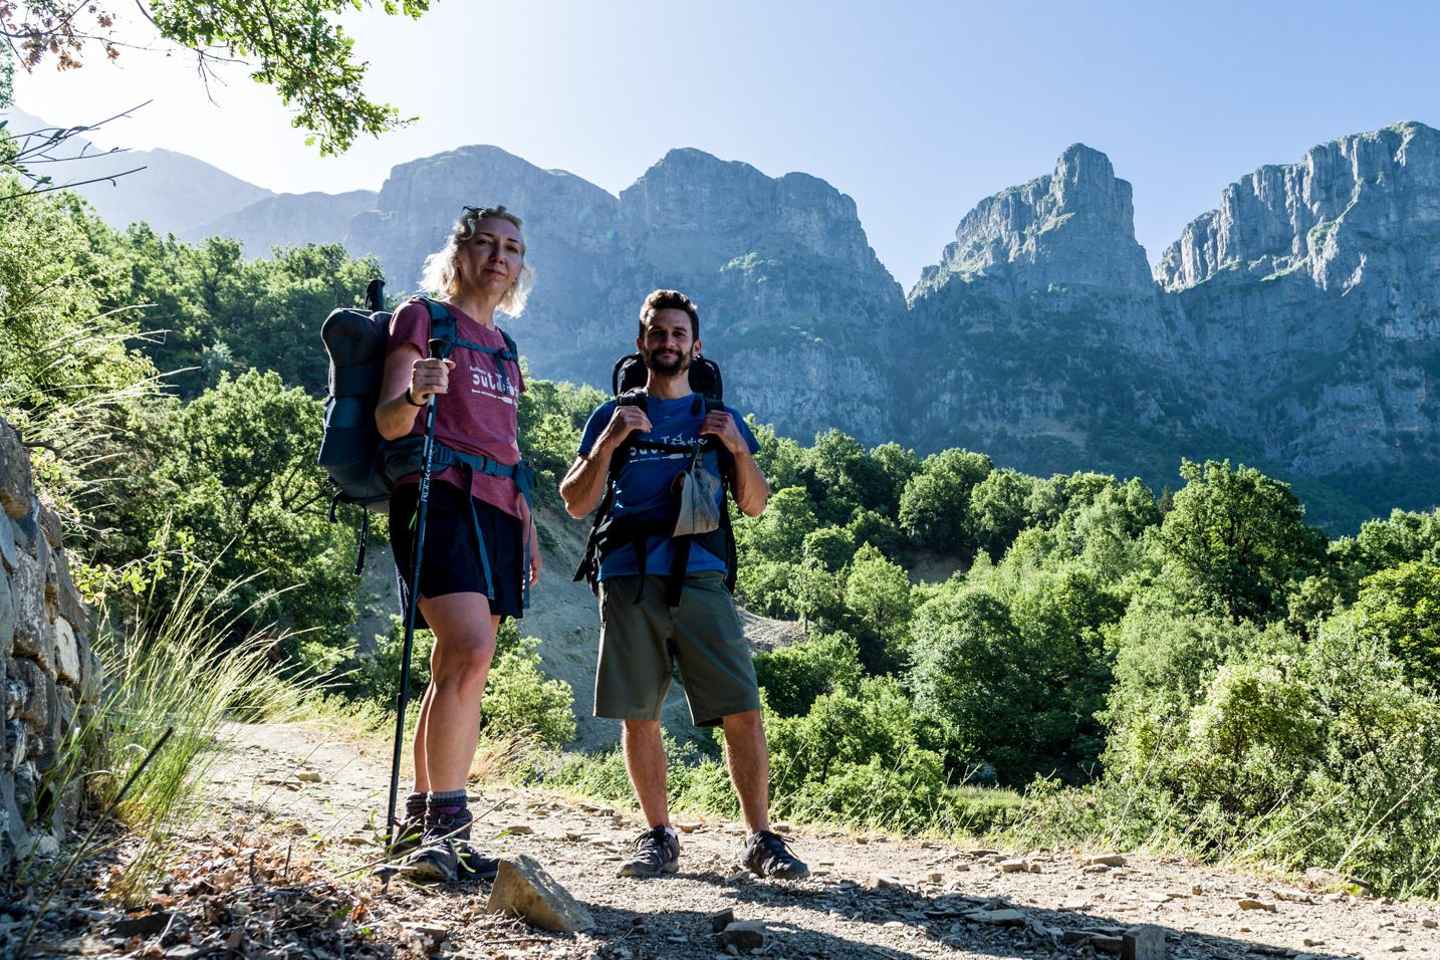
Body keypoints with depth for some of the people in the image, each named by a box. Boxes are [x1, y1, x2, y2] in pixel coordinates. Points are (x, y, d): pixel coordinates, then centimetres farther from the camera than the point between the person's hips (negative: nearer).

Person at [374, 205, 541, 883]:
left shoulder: (502, 347, 25)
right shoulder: (423, 317, 5)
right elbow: (388, 422, -5)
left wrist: (528, 532, 20)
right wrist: (415, 395, -27)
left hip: (496, 510, 7)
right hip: (440, 496, -7)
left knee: (455, 669, 5)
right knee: (471, 653, -22)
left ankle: (422, 820, 12)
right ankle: (445, 823, -17)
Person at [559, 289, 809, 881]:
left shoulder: (717, 417, 17)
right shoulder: (613, 415, 15)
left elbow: (754, 505, 12)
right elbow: (576, 505, 8)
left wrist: (739, 448, -5)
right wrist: (608, 444, -6)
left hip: (700, 578, 0)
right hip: (628, 581, 1)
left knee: (742, 711, -7)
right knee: (637, 717, 2)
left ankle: (761, 838, 4)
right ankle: (659, 838, 16)